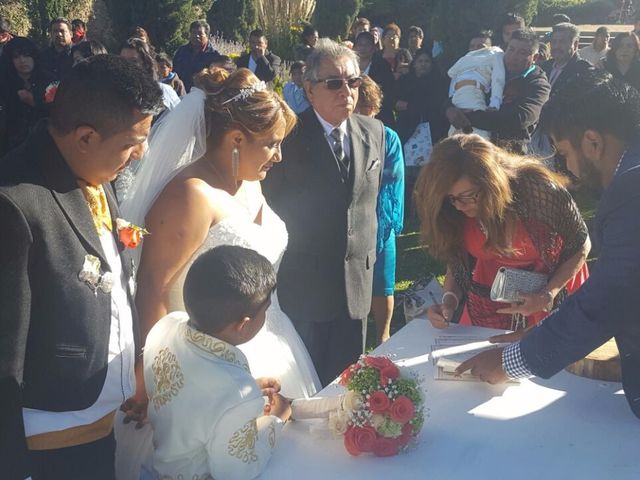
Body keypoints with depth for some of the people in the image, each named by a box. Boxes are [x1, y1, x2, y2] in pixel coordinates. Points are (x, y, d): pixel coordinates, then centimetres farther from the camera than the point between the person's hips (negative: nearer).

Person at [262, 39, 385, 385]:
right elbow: (272, 205, -6)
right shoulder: (289, 136, -11)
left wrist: (367, 252, 14)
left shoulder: (374, 132, 4)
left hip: (357, 282, 4)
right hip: (304, 285, -4)